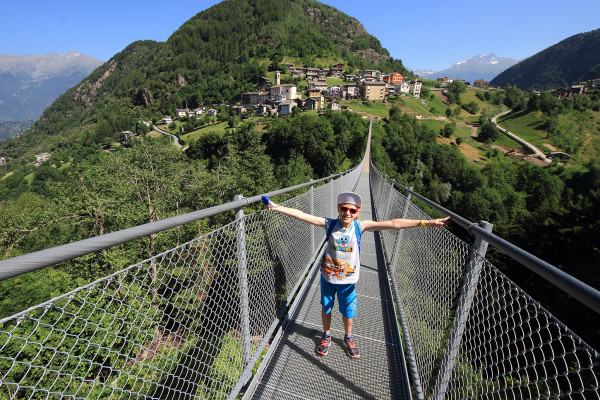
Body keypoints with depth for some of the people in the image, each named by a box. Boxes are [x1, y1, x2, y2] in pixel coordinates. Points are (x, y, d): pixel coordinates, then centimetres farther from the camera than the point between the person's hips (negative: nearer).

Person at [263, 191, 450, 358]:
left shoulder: (360, 226, -16)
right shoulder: (329, 224, -16)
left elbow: (393, 224, -22)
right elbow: (302, 215, -21)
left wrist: (426, 222, -25)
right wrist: (276, 206, -27)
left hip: (348, 280, 0)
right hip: (327, 277, 0)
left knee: (348, 311, 18)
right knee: (326, 308, 18)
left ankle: (348, 337, 49)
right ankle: (326, 336, 47)